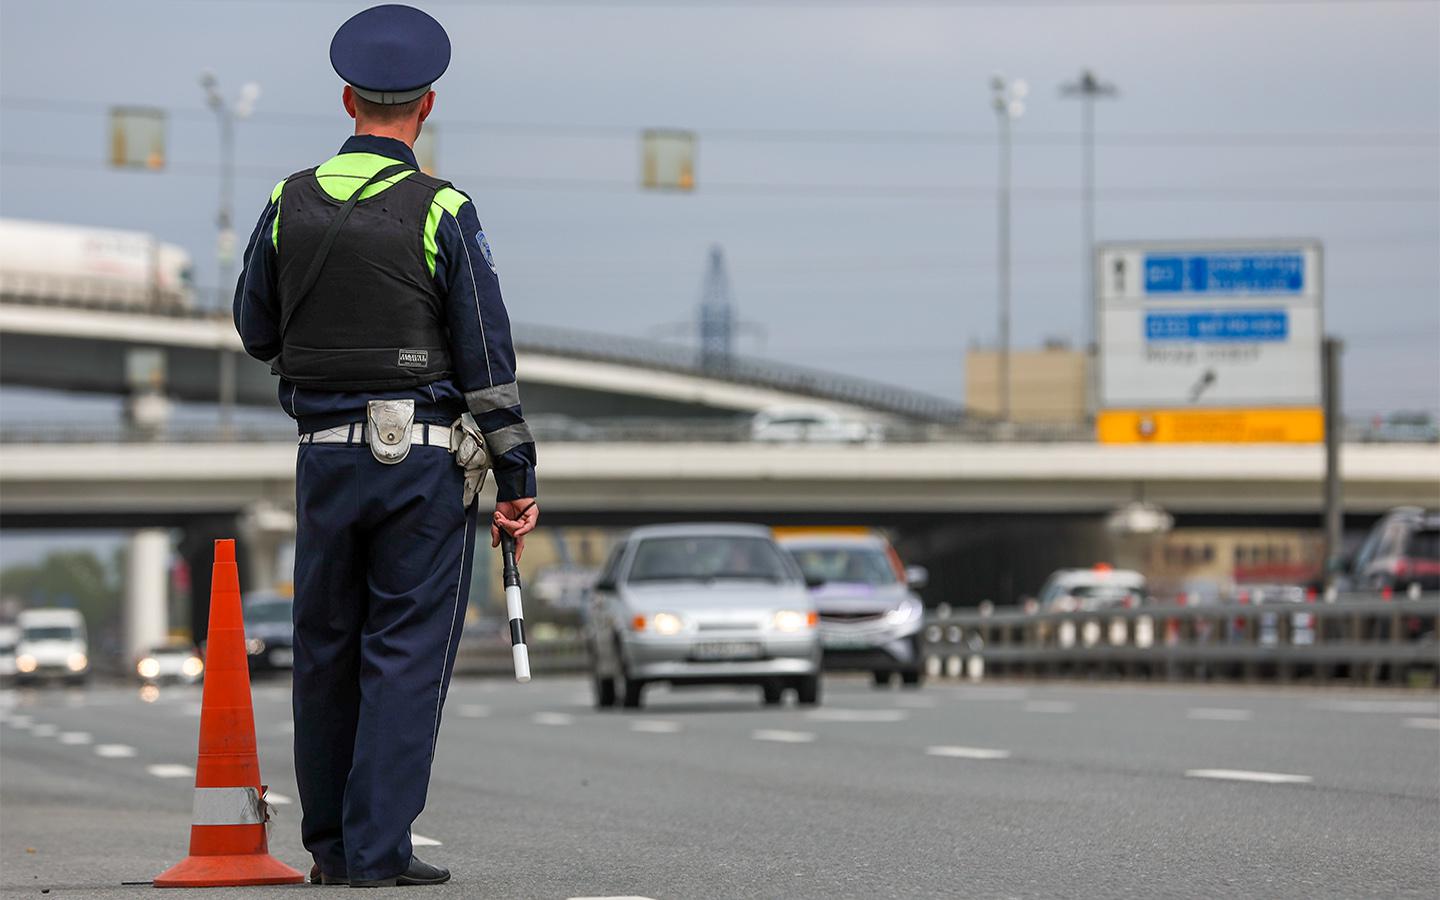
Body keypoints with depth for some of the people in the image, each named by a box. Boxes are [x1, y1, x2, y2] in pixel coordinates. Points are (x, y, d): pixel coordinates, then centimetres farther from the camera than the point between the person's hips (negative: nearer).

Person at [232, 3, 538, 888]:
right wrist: (518, 480, -4)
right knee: (407, 651, 0)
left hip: (327, 453, 4)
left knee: (327, 650, 13)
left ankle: (331, 844, 19)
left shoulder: (290, 203, 3)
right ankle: (378, 849, -3)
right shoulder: (443, 214, -8)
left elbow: (257, 332, 13)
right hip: (426, 456, -4)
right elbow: (488, 359, -9)